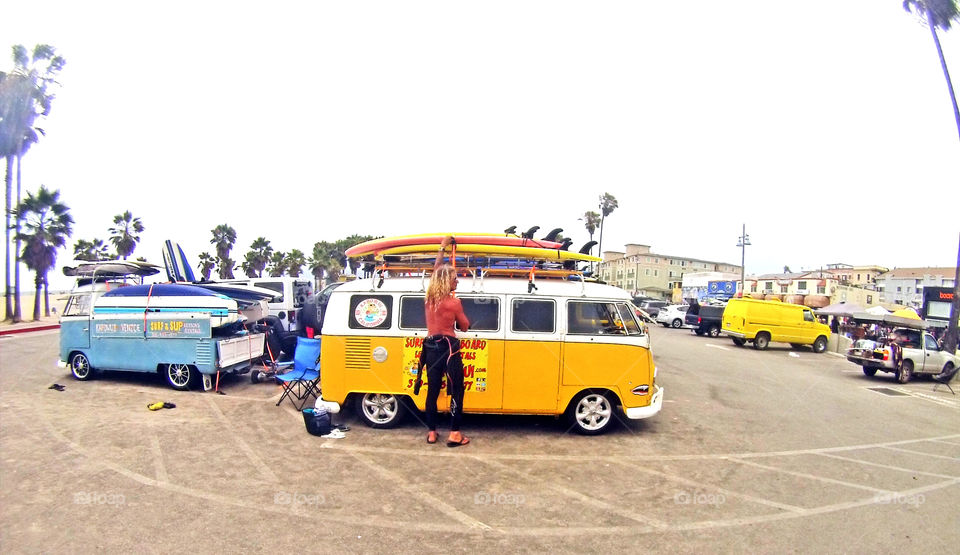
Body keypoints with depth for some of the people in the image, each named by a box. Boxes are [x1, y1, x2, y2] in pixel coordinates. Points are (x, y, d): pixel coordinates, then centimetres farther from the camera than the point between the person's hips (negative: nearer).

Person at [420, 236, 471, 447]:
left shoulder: (429, 298, 4)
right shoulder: (453, 302, -12)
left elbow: (435, 270, 17)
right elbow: (464, 326, -1)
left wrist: (442, 247, 27)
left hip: (431, 347, 6)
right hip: (448, 348, -6)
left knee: (433, 390, 12)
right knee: (456, 391, 4)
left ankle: (432, 432, 19)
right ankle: (454, 434, 5)